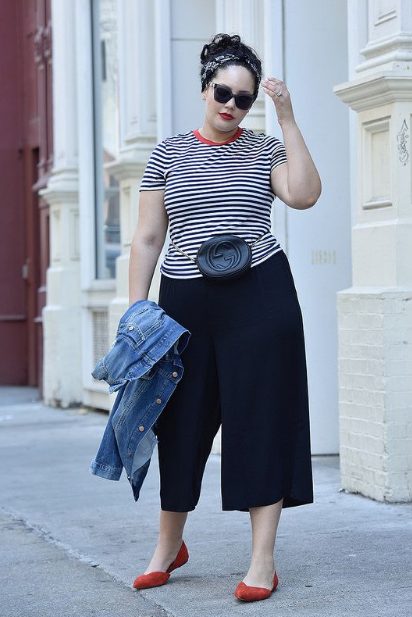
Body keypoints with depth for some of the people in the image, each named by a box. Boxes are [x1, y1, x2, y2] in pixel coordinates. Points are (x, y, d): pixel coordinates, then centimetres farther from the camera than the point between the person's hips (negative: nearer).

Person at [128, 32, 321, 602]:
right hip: (186, 303, 2)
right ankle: (169, 545, 28)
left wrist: (288, 119, -15)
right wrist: (136, 308, -1)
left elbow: (304, 194, -16)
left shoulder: (266, 149, 5)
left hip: (259, 298, -1)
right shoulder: (169, 152, 7)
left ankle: (263, 560, 4)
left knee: (260, 419, -2)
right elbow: (147, 237, 7)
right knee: (182, 421, 9)